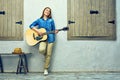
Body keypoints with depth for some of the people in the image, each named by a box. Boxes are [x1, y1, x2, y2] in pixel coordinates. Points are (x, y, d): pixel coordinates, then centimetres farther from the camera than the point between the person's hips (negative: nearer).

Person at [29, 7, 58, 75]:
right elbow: (31, 26, 3)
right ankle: (45, 55, 11)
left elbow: (53, 30, 11)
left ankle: (46, 69, 13)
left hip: (50, 38, 1)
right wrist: (38, 31, -10)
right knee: (41, 50, -28)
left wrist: (55, 32, -13)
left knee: (48, 54, -1)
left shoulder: (51, 20, 8)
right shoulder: (39, 20, 7)